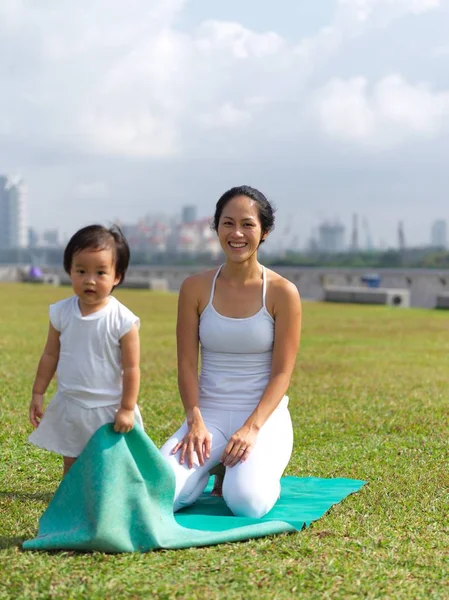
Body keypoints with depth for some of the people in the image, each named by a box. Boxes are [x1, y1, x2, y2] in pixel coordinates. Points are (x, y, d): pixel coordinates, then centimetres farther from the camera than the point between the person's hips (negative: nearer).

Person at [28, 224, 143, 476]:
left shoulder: (122, 320, -17)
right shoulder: (61, 312, -4)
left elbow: (131, 368, -12)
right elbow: (50, 355, 7)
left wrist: (127, 409, -12)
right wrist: (38, 394, 8)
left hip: (109, 411, -4)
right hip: (69, 408, 4)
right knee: (71, 468, 17)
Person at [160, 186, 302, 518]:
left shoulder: (282, 292, -5)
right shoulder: (196, 288, 1)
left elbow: (282, 373, -7)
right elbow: (187, 364, 0)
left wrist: (252, 428, -19)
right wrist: (195, 422, -14)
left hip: (265, 415, -2)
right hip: (209, 413, 2)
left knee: (247, 502, -28)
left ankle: (263, 469, 10)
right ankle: (211, 466, 13)